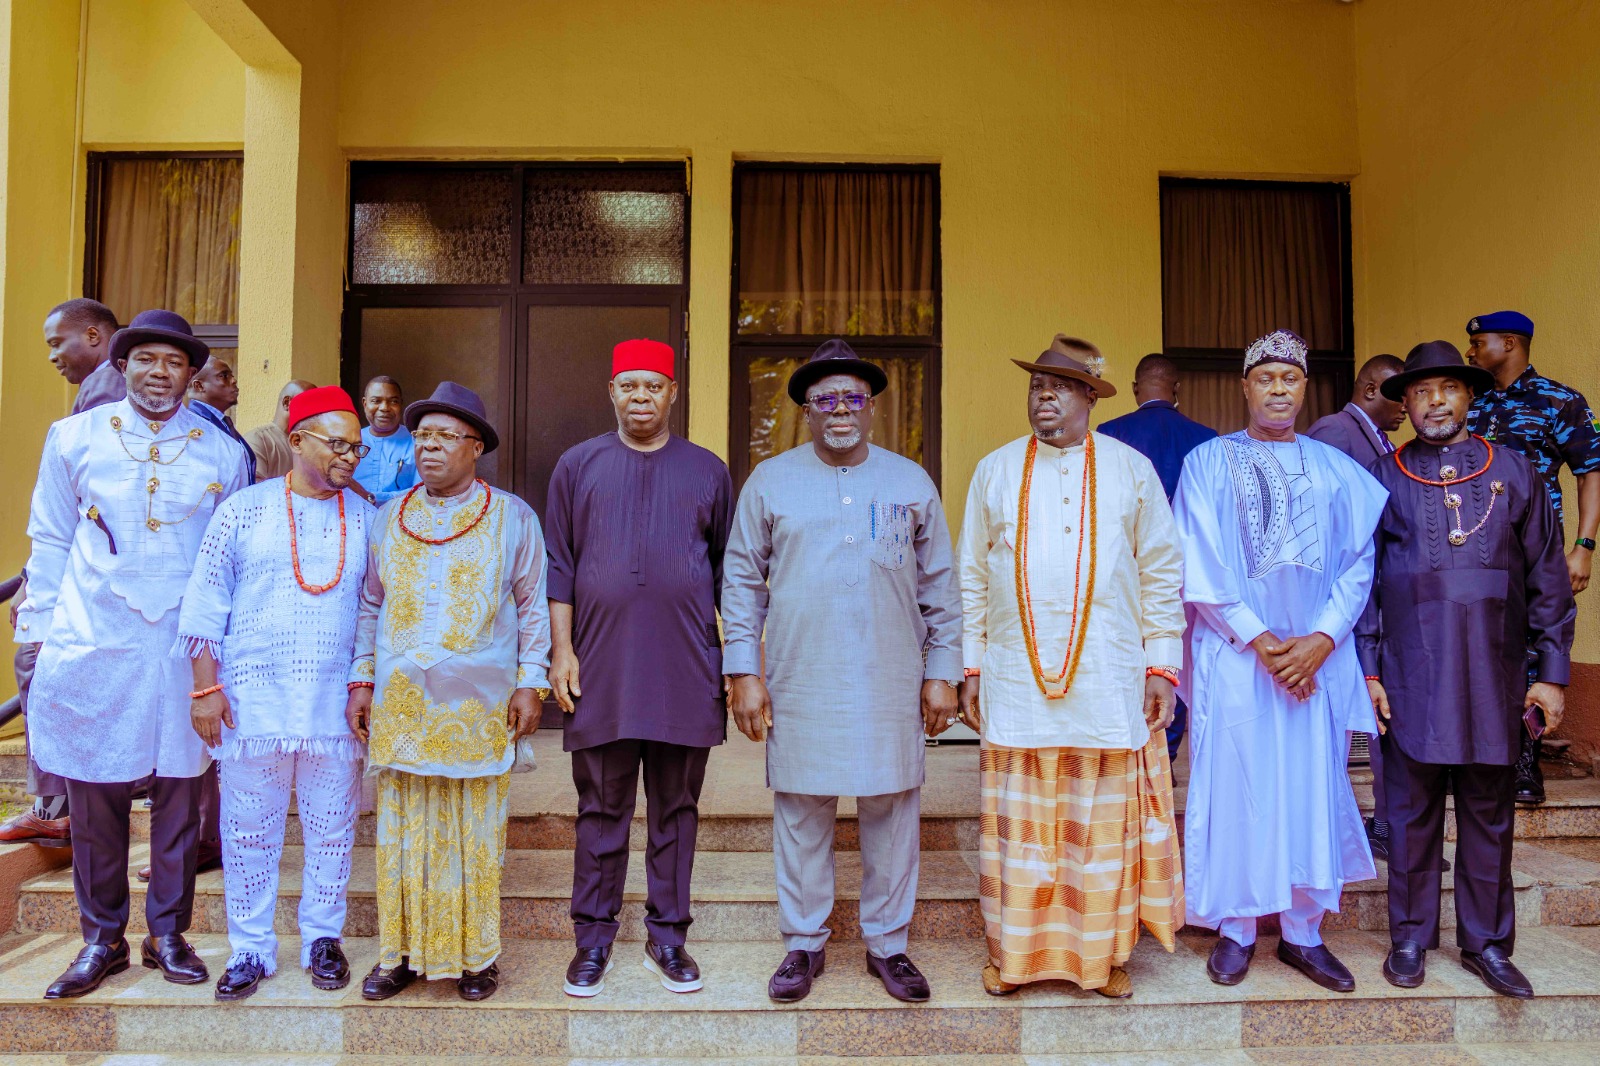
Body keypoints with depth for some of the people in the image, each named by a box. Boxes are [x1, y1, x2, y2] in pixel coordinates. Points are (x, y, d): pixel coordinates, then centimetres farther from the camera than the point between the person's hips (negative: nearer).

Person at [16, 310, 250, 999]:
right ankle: (102, 939, 22)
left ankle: (168, 934, 22)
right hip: (92, 646, 0)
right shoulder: (76, 438, 5)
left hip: (184, 650, 0)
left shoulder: (222, 453, 4)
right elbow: (50, 542, 9)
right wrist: (41, 630, 5)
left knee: (178, 794, 7)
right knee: (95, 797, 6)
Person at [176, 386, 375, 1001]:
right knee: (249, 829, 8)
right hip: (252, 700, -1)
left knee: (332, 826, 9)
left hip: (336, 703, 1)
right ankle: (250, 949, 24)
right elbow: (205, 603, 2)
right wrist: (207, 686, -2)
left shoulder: (366, 519, 5)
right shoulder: (243, 511, 1)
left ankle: (323, 938, 26)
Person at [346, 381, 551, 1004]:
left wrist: (530, 684, -4)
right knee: (404, 831, 8)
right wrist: (361, 682, 9)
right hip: (400, 702, 3)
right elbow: (370, 606, 15)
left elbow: (533, 605, 2)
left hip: (479, 705, -2)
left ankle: (475, 955, 18)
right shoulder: (389, 518, 10)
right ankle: (403, 952, 22)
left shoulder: (511, 517, 2)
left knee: (474, 832, 4)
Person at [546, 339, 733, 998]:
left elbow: (731, 572, 11)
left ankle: (667, 938, 23)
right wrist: (561, 649, -1)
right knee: (601, 812, 8)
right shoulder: (579, 466, 8)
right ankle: (593, 941, 22)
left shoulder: (708, 472, 9)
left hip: (686, 671, 1)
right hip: (601, 670, 0)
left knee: (676, 809, 9)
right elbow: (559, 566, 7)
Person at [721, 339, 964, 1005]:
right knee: (801, 813, 6)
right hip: (799, 687, -1)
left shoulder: (911, 482, 8)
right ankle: (804, 944, 23)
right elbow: (741, 581, 6)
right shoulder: (770, 482, 5)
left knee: (893, 811, 7)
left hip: (891, 687, 1)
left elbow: (939, 586, 10)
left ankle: (887, 943, 24)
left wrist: (941, 673, 6)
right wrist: (743, 671, 0)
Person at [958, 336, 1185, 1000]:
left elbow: (1161, 572, 7)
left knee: (1106, 822, 5)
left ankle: (1104, 954, 21)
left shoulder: (1131, 470, 7)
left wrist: (1162, 666, 1)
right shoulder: (995, 471, 9)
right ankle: (1012, 953, 19)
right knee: (1017, 821, 4)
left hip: (1109, 683, 0)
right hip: (1015, 684, 1)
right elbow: (972, 577, 10)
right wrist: (971, 666, 6)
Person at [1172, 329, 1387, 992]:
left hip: (1317, 656, 3)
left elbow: (1358, 564, 5)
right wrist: (1259, 639, -11)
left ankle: (1303, 933, 20)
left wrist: (1320, 640, -9)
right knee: (1237, 783, 2)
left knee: (1312, 786, 6)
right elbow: (1199, 566, -5)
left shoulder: (1337, 469, 10)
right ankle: (1236, 929, 16)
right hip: (1234, 655, -2)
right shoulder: (1208, 463, 2)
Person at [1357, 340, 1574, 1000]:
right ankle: (1410, 937, 21)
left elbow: (1548, 579, 8)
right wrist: (1367, 670, -1)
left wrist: (1552, 673, 4)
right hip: (1410, 678, -1)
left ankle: (1486, 942, 24)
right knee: (1412, 809, 7)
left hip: (1494, 677, 2)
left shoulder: (1514, 473, 8)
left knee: (1490, 814, 10)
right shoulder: (1381, 479, 4)